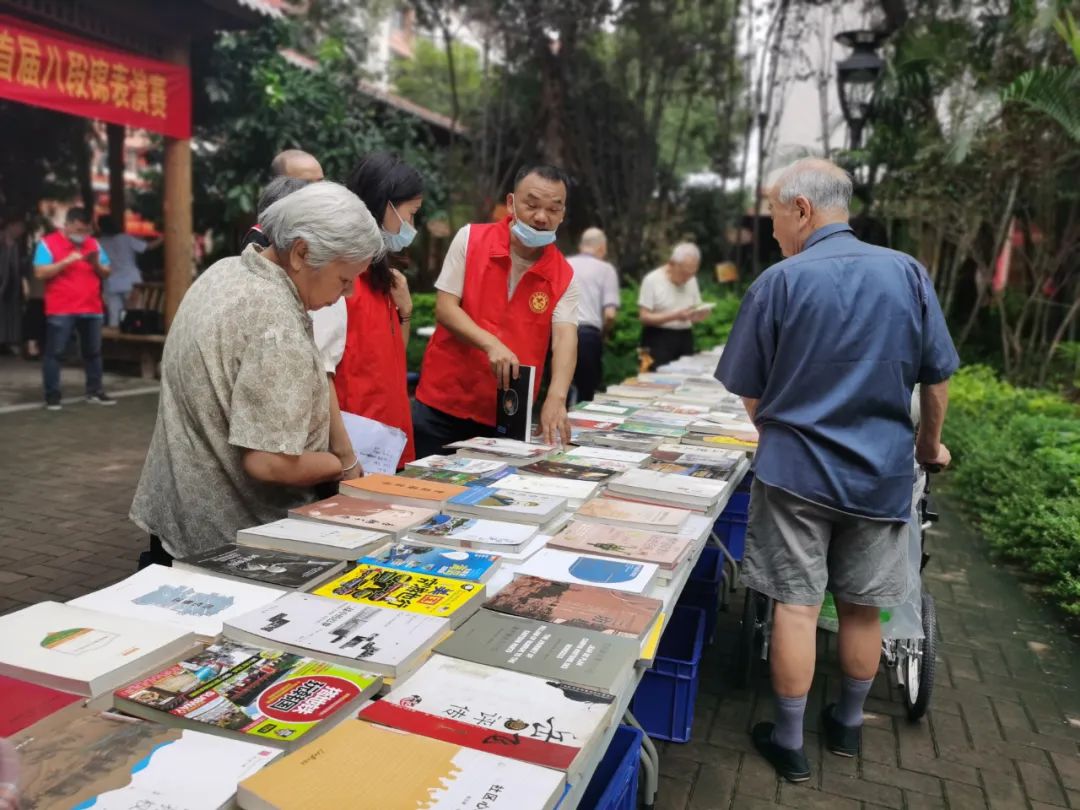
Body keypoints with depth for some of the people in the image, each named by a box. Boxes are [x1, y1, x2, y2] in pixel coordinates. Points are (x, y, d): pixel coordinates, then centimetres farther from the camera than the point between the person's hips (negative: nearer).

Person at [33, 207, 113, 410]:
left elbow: (106, 273, 12)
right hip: (60, 311, -4)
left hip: (91, 309, 5)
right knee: (55, 353, -2)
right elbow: (40, 273, -12)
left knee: (93, 352, 9)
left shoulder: (93, 243, 12)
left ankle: (94, 392, 19)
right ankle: (52, 396, 4)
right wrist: (67, 261, -19)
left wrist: (96, 264, -9)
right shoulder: (48, 243, -3)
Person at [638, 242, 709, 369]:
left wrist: (701, 315, -12)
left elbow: (695, 316, 12)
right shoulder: (652, 280, -8)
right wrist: (675, 316, -20)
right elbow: (644, 317, -11)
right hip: (659, 340, -5)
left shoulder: (692, 280, 10)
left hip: (685, 338, 5)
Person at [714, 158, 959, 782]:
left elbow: (750, 393, -2)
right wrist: (930, 444, 22)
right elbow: (938, 378, 4)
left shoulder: (779, 282, -10)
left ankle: (790, 743, 17)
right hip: (881, 473, 3)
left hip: (794, 471, -2)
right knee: (861, 606, 16)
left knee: (796, 605, 6)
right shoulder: (908, 273, -3)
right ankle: (848, 725, 34)